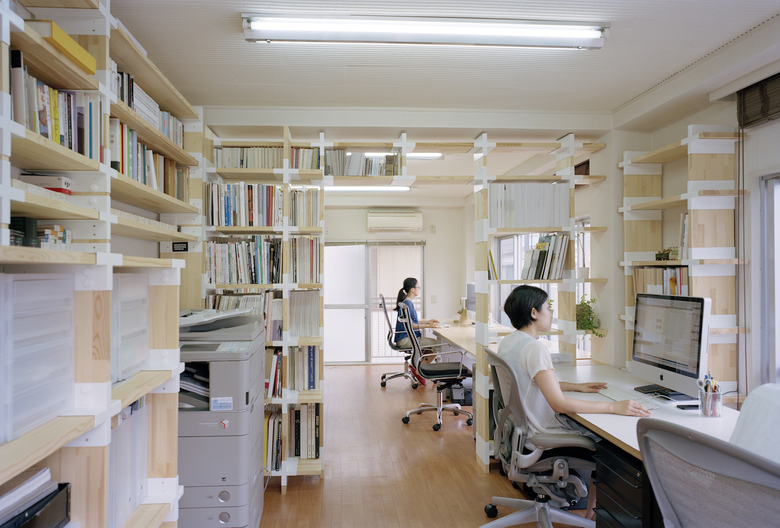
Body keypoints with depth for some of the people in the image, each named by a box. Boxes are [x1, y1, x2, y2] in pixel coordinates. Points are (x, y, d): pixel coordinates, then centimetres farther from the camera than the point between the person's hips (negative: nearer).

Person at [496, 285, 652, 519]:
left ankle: (588, 507, 30)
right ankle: (591, 514, 21)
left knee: (590, 429, 22)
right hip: (540, 436, -9)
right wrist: (614, 407, -28)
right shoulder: (535, 348, -26)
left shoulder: (507, 342, 3)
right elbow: (558, 403, -30)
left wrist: (576, 386, 16)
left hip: (520, 427, 9)